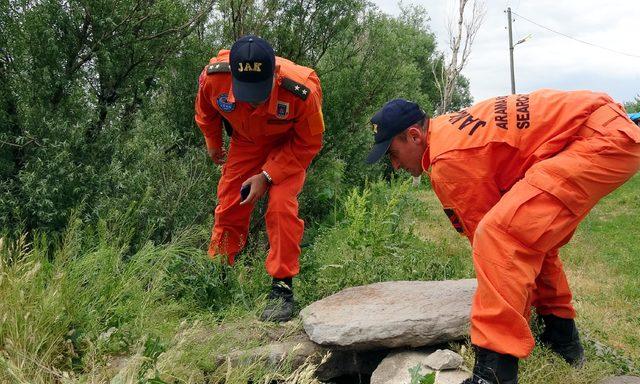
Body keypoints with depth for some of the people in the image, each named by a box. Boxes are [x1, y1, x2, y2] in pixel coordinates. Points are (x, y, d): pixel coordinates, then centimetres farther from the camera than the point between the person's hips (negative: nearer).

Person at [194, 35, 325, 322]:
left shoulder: (302, 91, -40)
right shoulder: (213, 76, -32)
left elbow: (308, 143, -20)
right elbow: (205, 111, -4)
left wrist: (267, 176, -24)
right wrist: (213, 145, 12)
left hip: (289, 146, -3)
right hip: (245, 141, 3)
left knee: (281, 208, -20)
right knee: (229, 207, 4)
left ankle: (282, 288, -6)